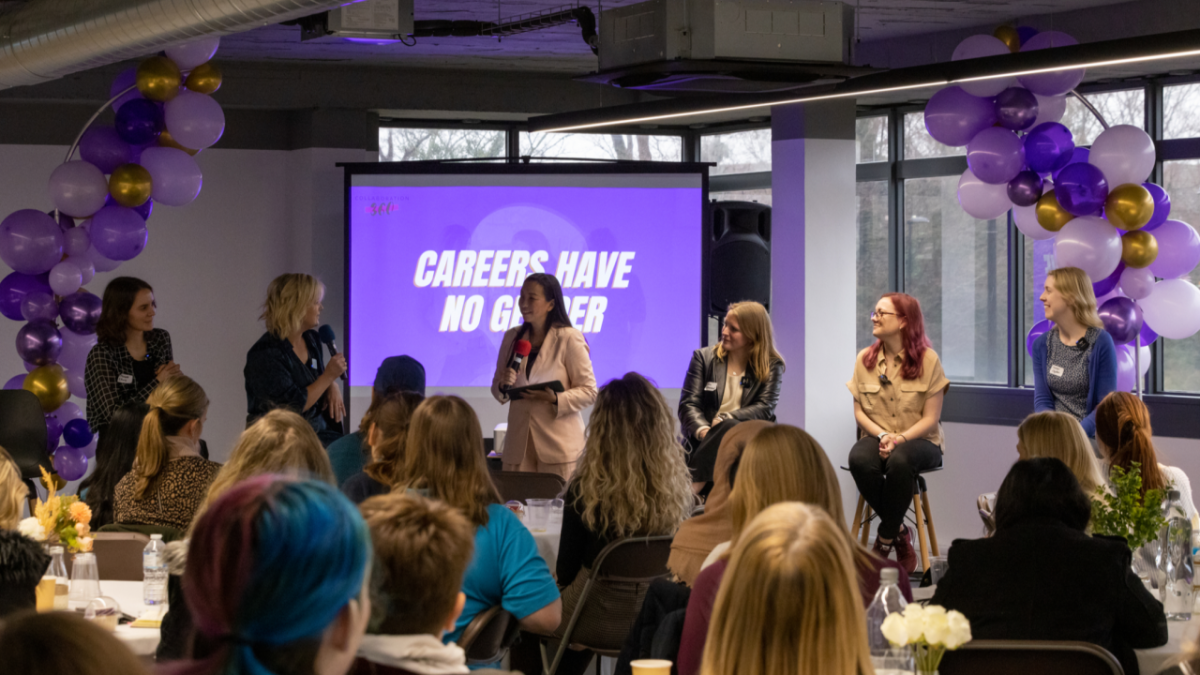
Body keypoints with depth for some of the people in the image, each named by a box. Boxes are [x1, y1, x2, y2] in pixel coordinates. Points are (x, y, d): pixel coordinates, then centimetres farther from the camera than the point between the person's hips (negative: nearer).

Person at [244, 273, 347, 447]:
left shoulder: (311, 339, 9)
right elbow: (295, 406, -19)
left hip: (318, 432, 8)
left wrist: (333, 386, 1)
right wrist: (329, 376, -13)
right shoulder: (266, 354, -15)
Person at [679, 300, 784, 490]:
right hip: (705, 441, 0)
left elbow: (765, 409, -2)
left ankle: (692, 488, -42)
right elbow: (688, 404, 5)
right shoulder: (703, 357, 15)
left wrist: (723, 420, -17)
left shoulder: (771, 366, 12)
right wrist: (703, 430, -19)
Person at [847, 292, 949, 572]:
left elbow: (931, 419, -5)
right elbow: (859, 412, 7)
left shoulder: (927, 359, -4)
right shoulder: (865, 359, 6)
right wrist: (882, 435, -12)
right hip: (877, 437, 3)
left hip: (919, 441, -3)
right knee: (859, 459, -34)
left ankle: (885, 540, -21)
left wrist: (900, 439, -20)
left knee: (900, 460, -39)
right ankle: (899, 531, -15)